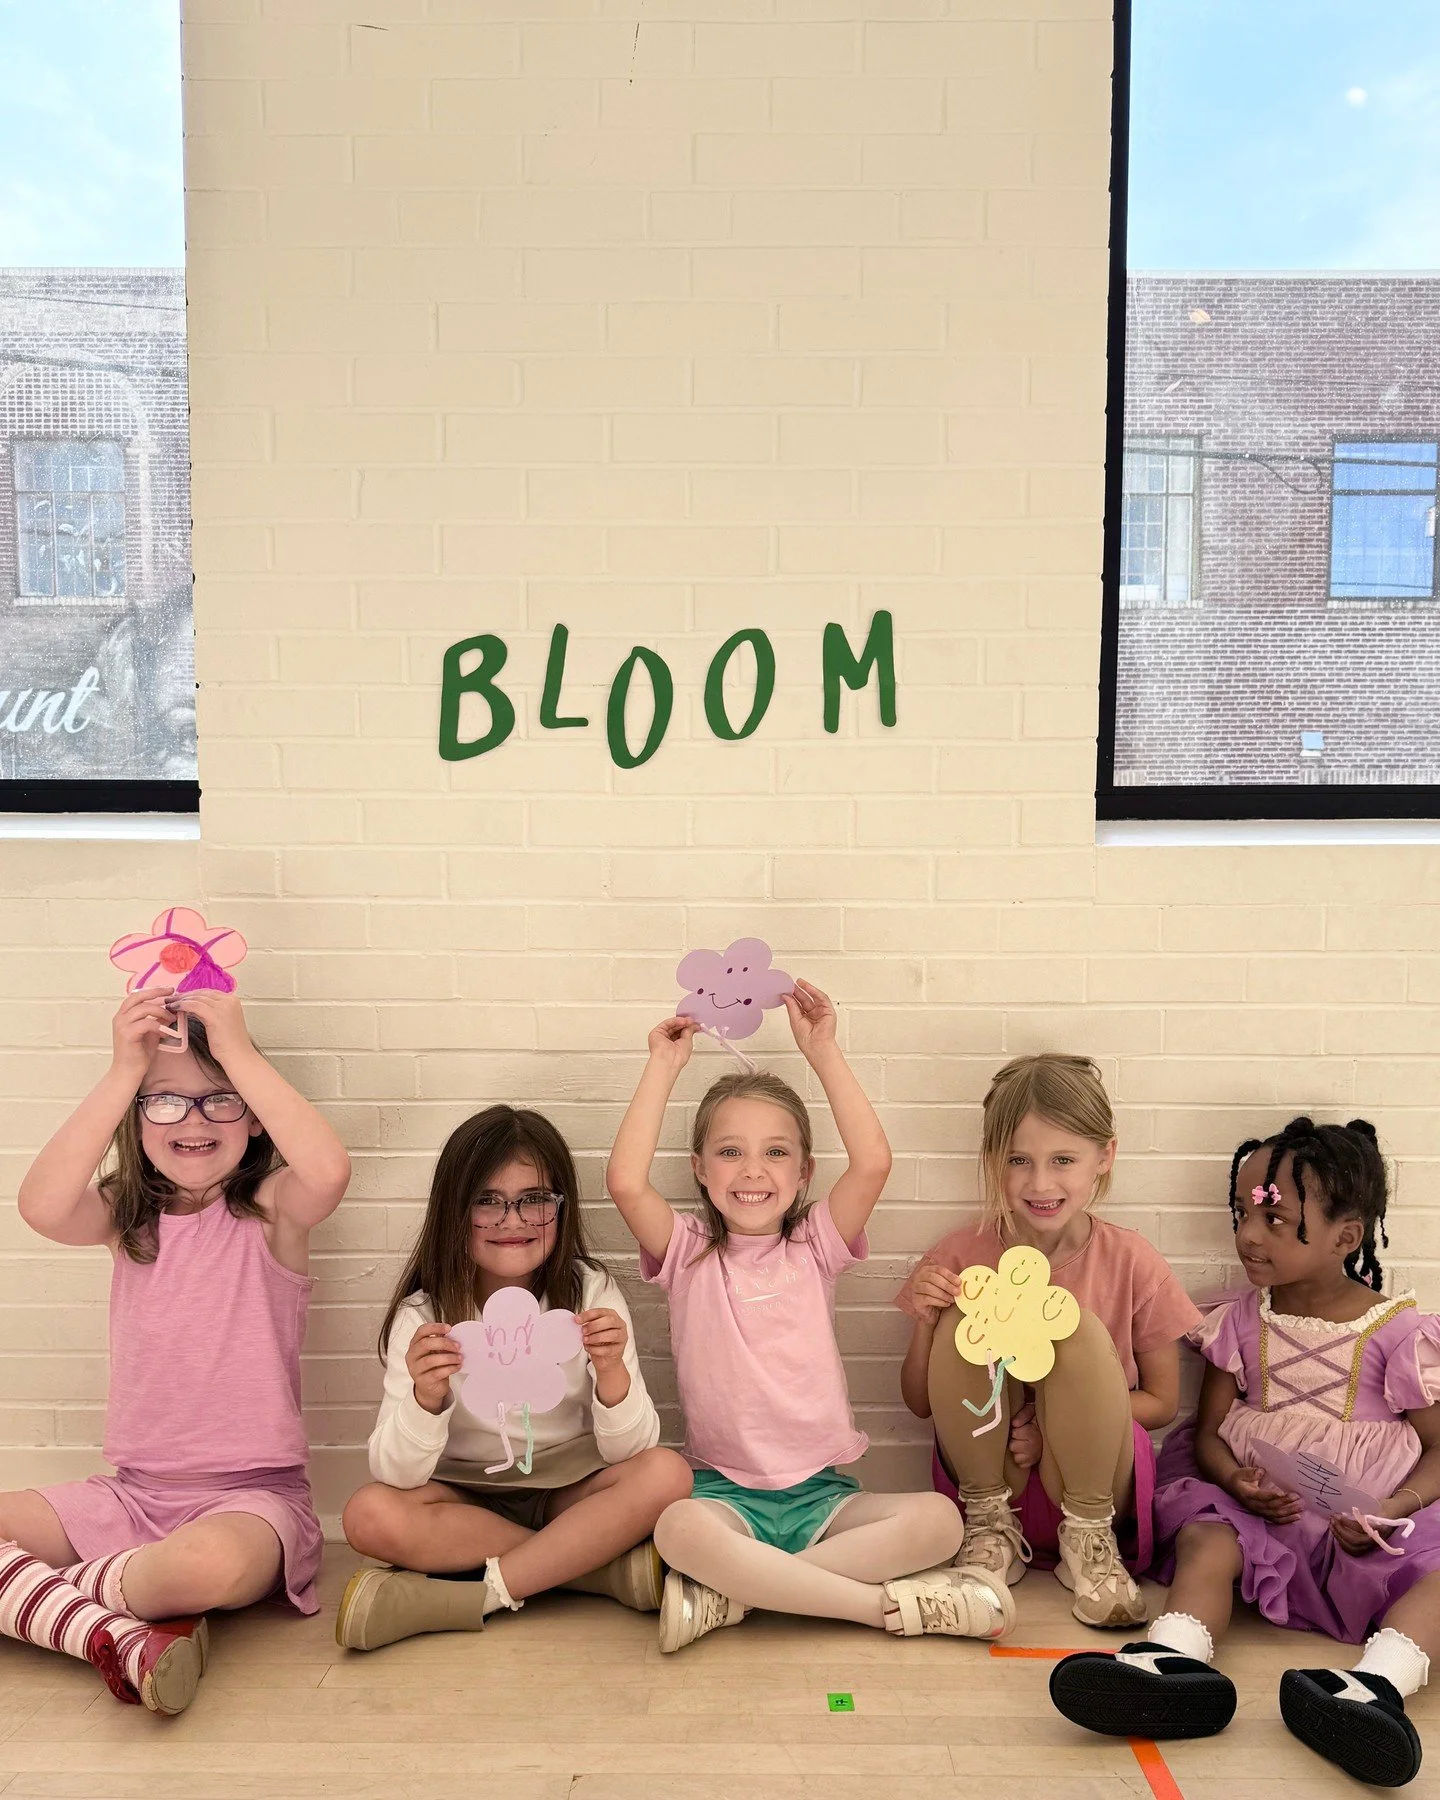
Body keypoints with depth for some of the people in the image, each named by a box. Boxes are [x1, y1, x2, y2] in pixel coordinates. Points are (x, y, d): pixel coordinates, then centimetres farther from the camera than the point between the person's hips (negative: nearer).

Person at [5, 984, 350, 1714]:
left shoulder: (270, 1210, -6)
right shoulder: (124, 1215, 4)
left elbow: (328, 1170, -31)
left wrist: (238, 1052, -27)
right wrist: (123, 1071, -23)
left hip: (251, 1494, -4)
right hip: (132, 1491, 4)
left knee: (211, 1561, -36)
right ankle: (117, 1635, -23)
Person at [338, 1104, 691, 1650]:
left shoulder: (591, 1293, -10)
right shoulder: (424, 1315, -11)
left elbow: (628, 1451, -13)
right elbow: (396, 1474, -17)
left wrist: (612, 1375, -34)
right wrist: (426, 1398, -37)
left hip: (570, 1491, 0)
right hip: (463, 1499, 1)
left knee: (666, 1474, -26)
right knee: (370, 1514, -28)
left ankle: (482, 1594, -21)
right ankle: (614, 1569, -22)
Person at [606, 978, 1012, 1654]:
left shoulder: (816, 1247, 7)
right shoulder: (688, 1254, 4)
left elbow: (872, 1161, -10)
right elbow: (626, 1181, -16)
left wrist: (823, 1051, -8)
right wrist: (664, 1065, -9)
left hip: (822, 1494, 2)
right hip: (724, 1493, -2)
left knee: (937, 1520, -25)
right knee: (679, 1528, -36)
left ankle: (732, 1591, -22)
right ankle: (888, 1604, -24)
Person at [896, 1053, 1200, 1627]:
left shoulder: (1133, 1263, -8)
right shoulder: (961, 1255, -6)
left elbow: (1162, 1402, 2)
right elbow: (921, 1403, 2)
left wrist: (1060, 1421, -15)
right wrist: (925, 1322, -19)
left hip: (1085, 1479, -1)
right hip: (989, 1477, 1)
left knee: (1083, 1330, -28)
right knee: (963, 1323, -25)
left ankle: (1089, 1536, -8)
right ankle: (991, 1522, -5)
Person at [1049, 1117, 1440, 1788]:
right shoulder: (1241, 1322, 8)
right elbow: (1208, 1430, 9)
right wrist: (1237, 1481, -13)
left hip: (1364, 1530, -1)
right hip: (1263, 1512, 2)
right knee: (1203, 1535, -28)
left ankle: (1376, 1684, -52)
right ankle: (1176, 1662, -51)